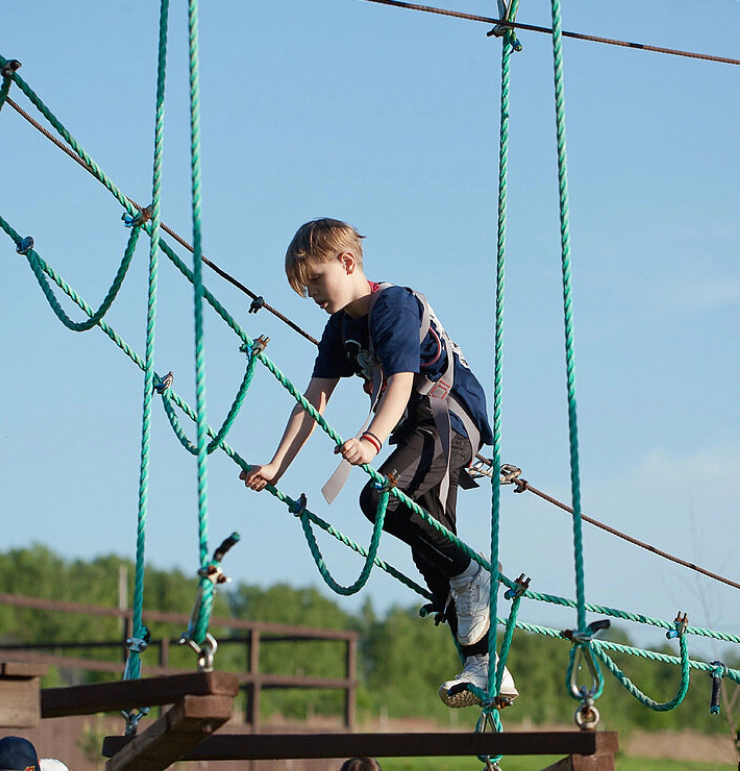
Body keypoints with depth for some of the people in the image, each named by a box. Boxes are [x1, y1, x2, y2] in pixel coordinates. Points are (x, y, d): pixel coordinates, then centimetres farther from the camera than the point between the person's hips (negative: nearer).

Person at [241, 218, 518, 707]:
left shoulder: (396, 305, -15)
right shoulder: (341, 327, 11)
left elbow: (401, 383, -28)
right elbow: (314, 400, 9)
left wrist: (372, 440, -43)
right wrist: (276, 467, 1)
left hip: (451, 418, -10)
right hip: (418, 429, 10)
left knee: (380, 498, -29)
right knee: (430, 552, 4)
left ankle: (471, 576, -14)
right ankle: (484, 667, 5)